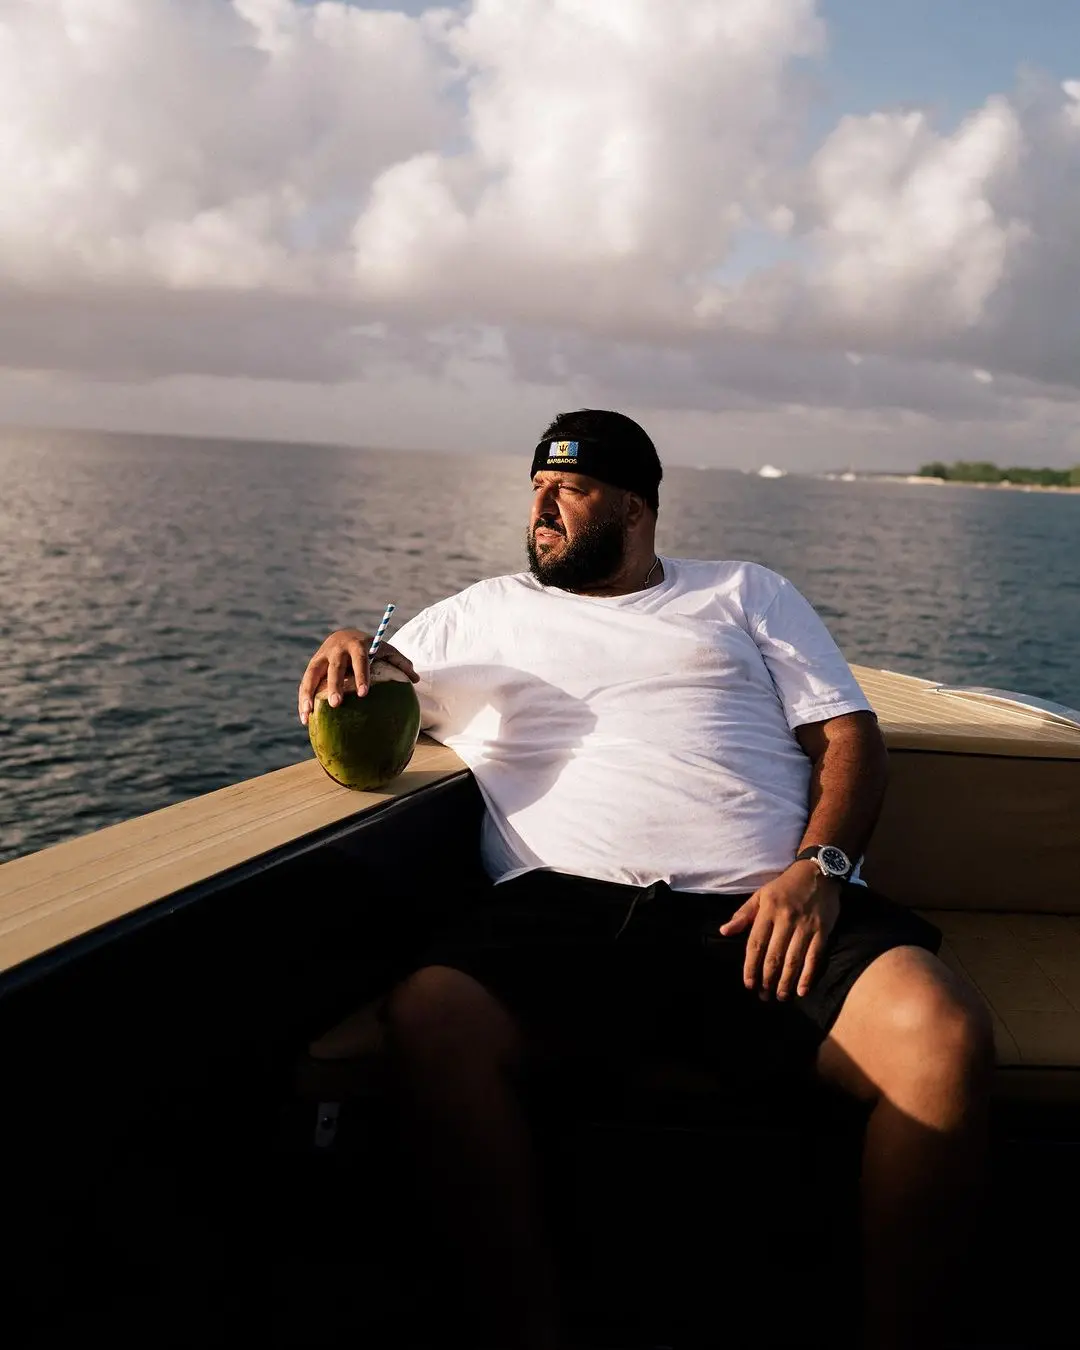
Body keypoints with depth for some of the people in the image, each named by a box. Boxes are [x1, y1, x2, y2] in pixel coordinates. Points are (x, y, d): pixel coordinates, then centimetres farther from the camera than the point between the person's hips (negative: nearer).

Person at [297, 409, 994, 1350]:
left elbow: (850, 738, 15)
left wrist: (818, 867, -5)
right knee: (430, 1020, -31)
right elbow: (356, 709, 29)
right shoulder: (488, 613, 27)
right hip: (567, 904, 1)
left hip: (762, 906, 0)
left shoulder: (747, 594, 24)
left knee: (946, 1038, -28)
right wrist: (349, 652, 4)